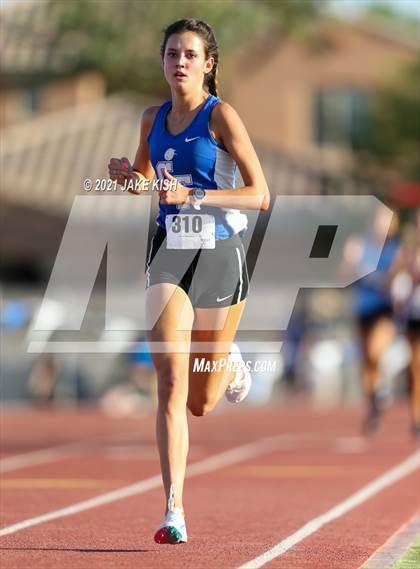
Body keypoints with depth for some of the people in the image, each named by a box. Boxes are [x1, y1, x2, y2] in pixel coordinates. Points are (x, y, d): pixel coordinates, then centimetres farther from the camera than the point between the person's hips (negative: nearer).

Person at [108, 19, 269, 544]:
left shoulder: (221, 116, -8)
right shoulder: (153, 119, 7)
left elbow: (260, 195, -12)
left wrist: (192, 196, -23)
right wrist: (129, 177, 1)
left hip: (220, 258, -3)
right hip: (169, 255, 3)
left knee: (200, 403, 10)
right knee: (171, 385, -15)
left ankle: (230, 364, 46)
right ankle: (173, 511, -16)